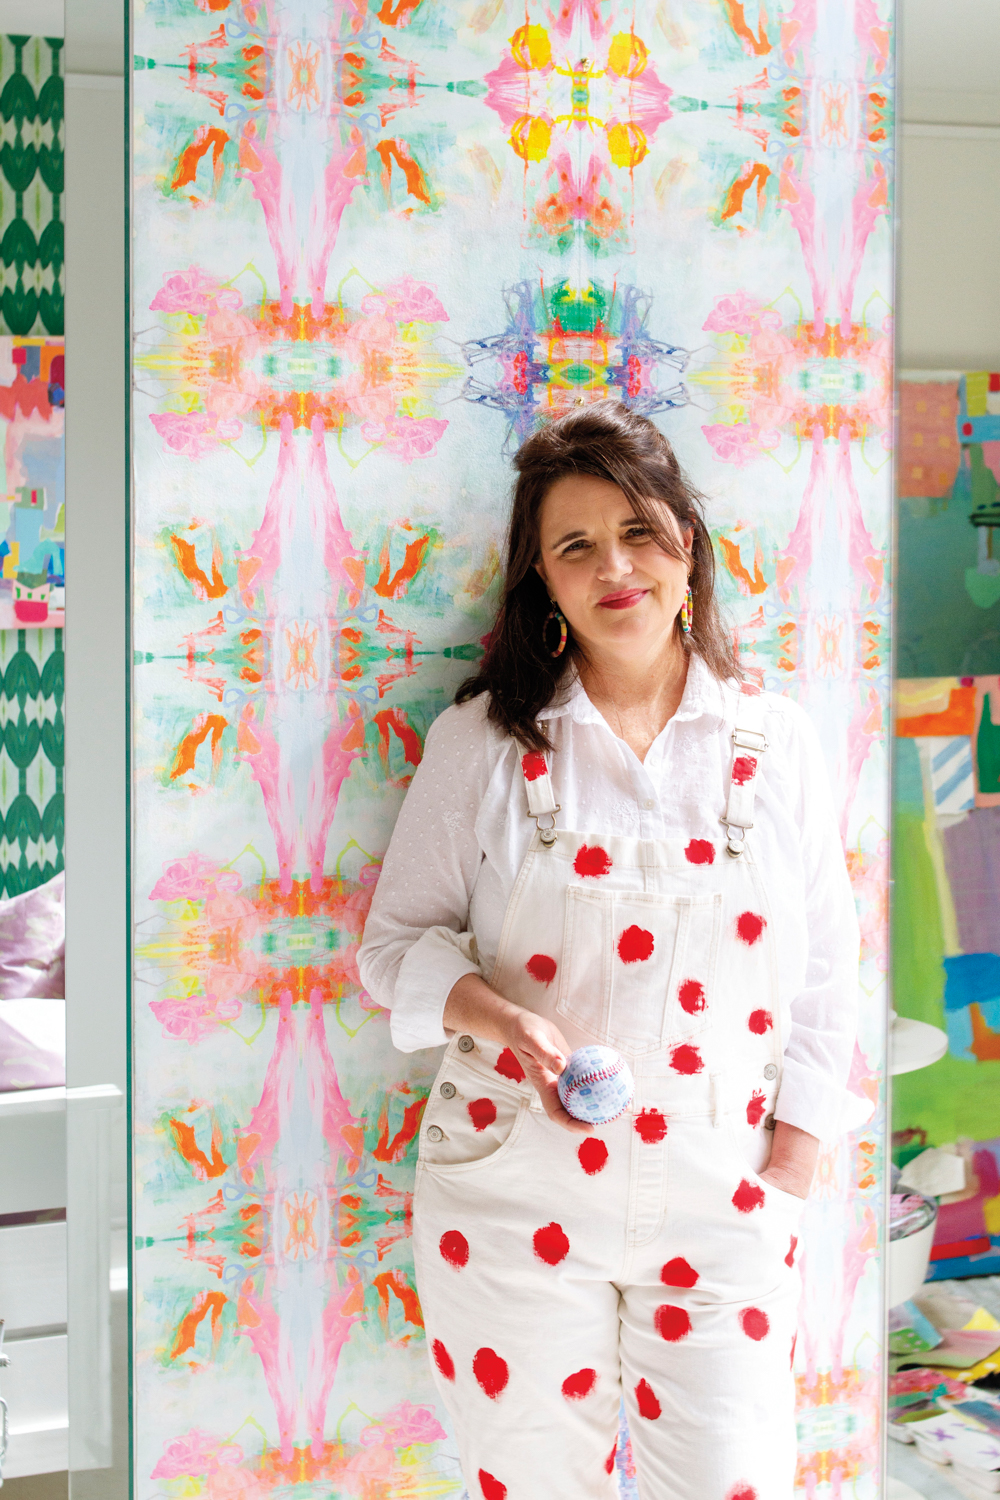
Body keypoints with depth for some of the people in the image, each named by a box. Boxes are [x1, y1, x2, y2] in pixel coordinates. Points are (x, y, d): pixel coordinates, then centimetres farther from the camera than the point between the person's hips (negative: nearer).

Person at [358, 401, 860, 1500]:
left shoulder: (773, 740, 4)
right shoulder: (482, 740, 0)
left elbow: (825, 968, 8)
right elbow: (396, 943, 3)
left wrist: (789, 1168, 2)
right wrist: (498, 1017, -16)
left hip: (720, 1203, 1)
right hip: (516, 1199, -1)